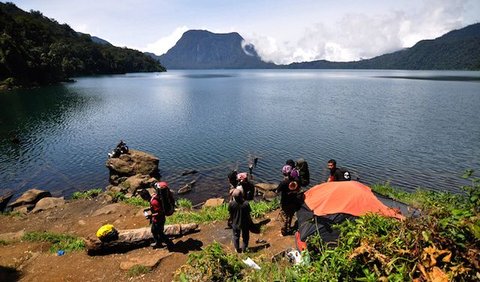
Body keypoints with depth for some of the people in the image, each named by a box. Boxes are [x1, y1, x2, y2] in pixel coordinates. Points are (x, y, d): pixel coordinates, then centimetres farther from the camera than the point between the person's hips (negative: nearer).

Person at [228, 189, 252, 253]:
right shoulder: (246, 203, -28)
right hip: (245, 223, -1)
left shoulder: (231, 204, -25)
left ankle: (237, 249, 42)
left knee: (236, 236, 26)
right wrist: (250, 221, 4)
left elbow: (230, 214, -10)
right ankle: (244, 249, 40)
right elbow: (248, 214, -15)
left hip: (235, 223, 1)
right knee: (245, 237, 25)